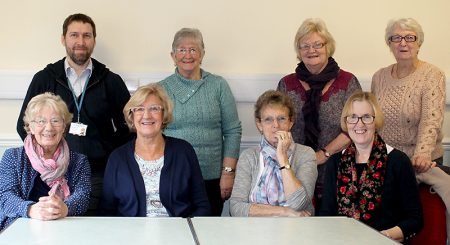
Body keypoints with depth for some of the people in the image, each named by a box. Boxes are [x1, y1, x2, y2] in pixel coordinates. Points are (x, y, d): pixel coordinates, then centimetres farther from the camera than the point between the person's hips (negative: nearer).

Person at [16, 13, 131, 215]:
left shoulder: (111, 82, 8)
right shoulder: (44, 79, 9)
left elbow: (128, 127, 12)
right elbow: (24, 125, 13)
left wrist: (109, 152, 1)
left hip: (99, 175, 0)